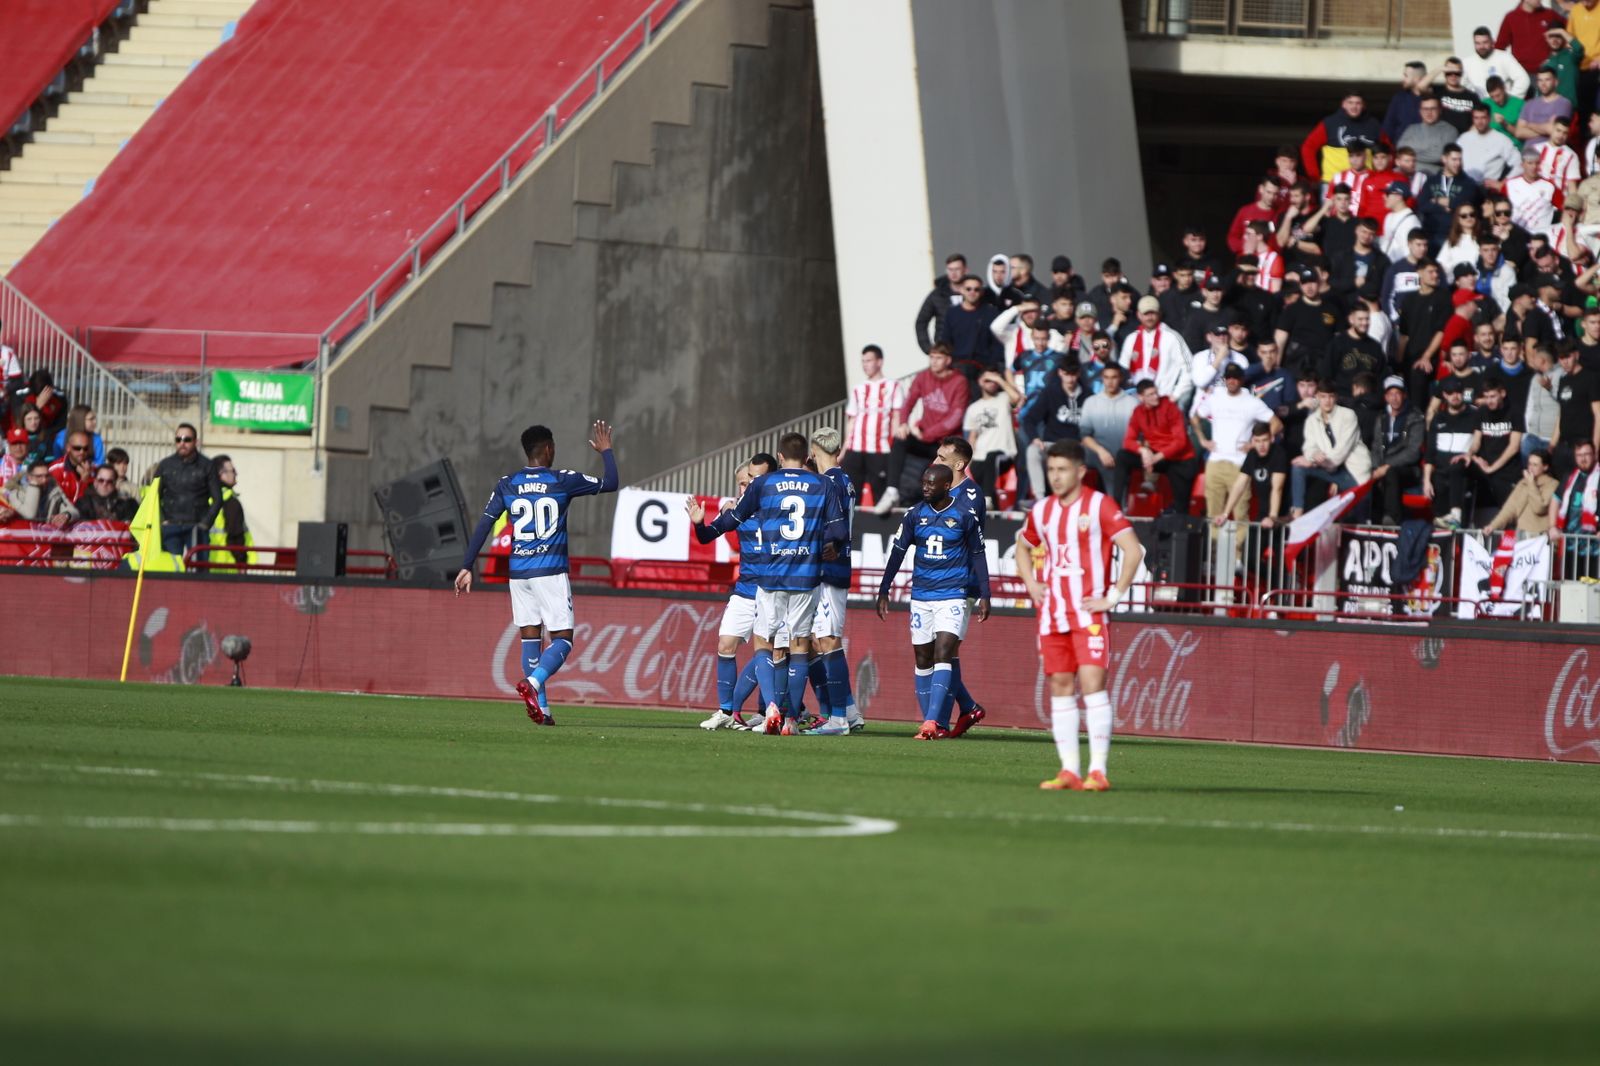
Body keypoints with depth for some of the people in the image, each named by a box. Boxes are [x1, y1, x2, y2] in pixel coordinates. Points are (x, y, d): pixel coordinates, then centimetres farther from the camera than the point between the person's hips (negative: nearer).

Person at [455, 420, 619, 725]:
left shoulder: (506, 485, 5)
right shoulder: (562, 481, -4)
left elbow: (483, 526, 1)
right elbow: (610, 483, 5)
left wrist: (467, 567, 5)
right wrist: (606, 451, 22)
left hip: (518, 572, 4)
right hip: (551, 571, -4)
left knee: (530, 637, 11)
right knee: (562, 640, -1)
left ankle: (541, 708, 6)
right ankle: (533, 682, -28)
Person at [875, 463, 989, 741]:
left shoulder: (964, 517, -2)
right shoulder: (915, 515, 6)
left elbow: (978, 557, 5)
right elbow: (897, 553, 10)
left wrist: (984, 596, 3)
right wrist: (883, 592, 9)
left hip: (953, 596, -4)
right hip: (921, 596, 4)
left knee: (943, 655, -15)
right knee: (923, 659, 5)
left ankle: (933, 721, -23)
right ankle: (932, 724, 11)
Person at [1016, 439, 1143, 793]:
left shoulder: (1100, 505, -7)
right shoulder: (1042, 511, 11)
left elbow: (1134, 550, -12)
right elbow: (1023, 546, 31)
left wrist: (1113, 597, -14)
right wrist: (1031, 584, 14)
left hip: (1089, 614, -6)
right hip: (1052, 614, 6)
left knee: (1092, 684, -13)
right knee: (1060, 688, 4)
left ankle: (1098, 771, -14)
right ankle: (1069, 770, 6)